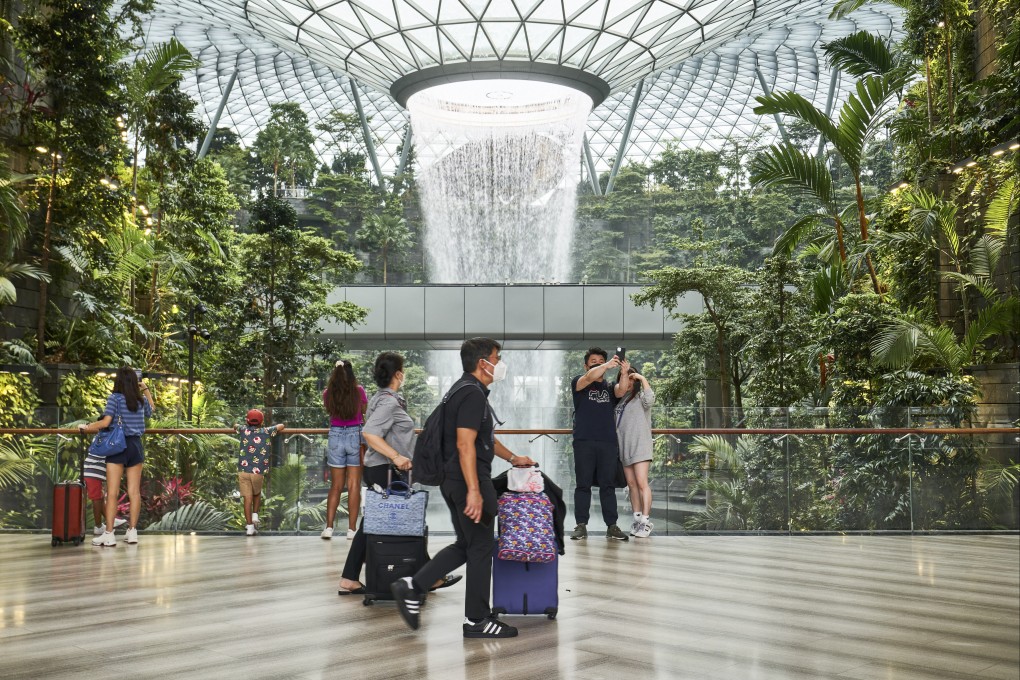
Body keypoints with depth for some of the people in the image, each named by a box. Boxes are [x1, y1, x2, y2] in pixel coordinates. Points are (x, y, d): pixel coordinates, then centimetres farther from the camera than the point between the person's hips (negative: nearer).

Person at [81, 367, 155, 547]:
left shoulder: (115, 398, -7)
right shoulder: (141, 400, 8)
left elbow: (105, 422, -16)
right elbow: (151, 410, 31)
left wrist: (86, 428, -2)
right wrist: (145, 389, 31)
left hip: (118, 445, -4)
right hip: (136, 445, 4)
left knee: (112, 492, -3)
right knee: (134, 491, 7)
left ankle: (109, 535, -3)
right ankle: (132, 531, 11)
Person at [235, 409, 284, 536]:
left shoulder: (244, 430, 7)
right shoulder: (266, 432, 5)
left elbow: (235, 426, 29)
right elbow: (281, 426, 18)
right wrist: (274, 430, 35)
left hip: (243, 470, 0)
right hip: (258, 472, 0)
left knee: (248, 498, 2)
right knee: (257, 494, 24)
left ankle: (249, 525, -1)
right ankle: (255, 515, 8)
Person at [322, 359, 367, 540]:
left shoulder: (328, 394, -1)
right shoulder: (359, 391, -6)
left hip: (336, 436, 2)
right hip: (356, 436, -2)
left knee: (335, 486, 10)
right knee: (354, 485, 3)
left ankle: (329, 527, 4)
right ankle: (351, 529, 3)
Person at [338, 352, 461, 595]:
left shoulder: (380, 398, 14)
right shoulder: (389, 402, -17)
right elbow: (369, 433, -27)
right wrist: (396, 456, -30)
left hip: (376, 469, 10)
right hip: (387, 471, -10)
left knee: (370, 525, 10)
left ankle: (348, 581, 10)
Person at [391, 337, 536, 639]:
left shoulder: (466, 390, 17)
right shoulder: (473, 394, -17)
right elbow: (465, 445, -24)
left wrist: (513, 458, 36)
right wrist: (474, 491, -27)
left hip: (454, 482, 10)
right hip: (470, 482, -10)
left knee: (465, 545, 18)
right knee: (481, 548, 1)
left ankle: (413, 587, 12)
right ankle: (477, 620, 11)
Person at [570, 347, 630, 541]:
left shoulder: (610, 387, 15)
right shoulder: (579, 383, 8)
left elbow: (621, 391, -8)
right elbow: (589, 377, -15)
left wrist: (624, 372, -27)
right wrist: (608, 365, -29)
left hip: (608, 443, 2)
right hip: (584, 443, -2)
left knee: (608, 485, 3)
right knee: (583, 485, 1)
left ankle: (612, 526, 5)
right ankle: (581, 525, 4)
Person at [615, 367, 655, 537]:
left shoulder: (640, 396, 2)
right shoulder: (619, 399, 17)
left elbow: (650, 399, -21)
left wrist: (642, 378, -17)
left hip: (640, 445, -6)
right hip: (624, 446, 6)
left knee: (642, 483, -11)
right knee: (631, 484, 6)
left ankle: (645, 521, -11)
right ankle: (637, 519, 10)